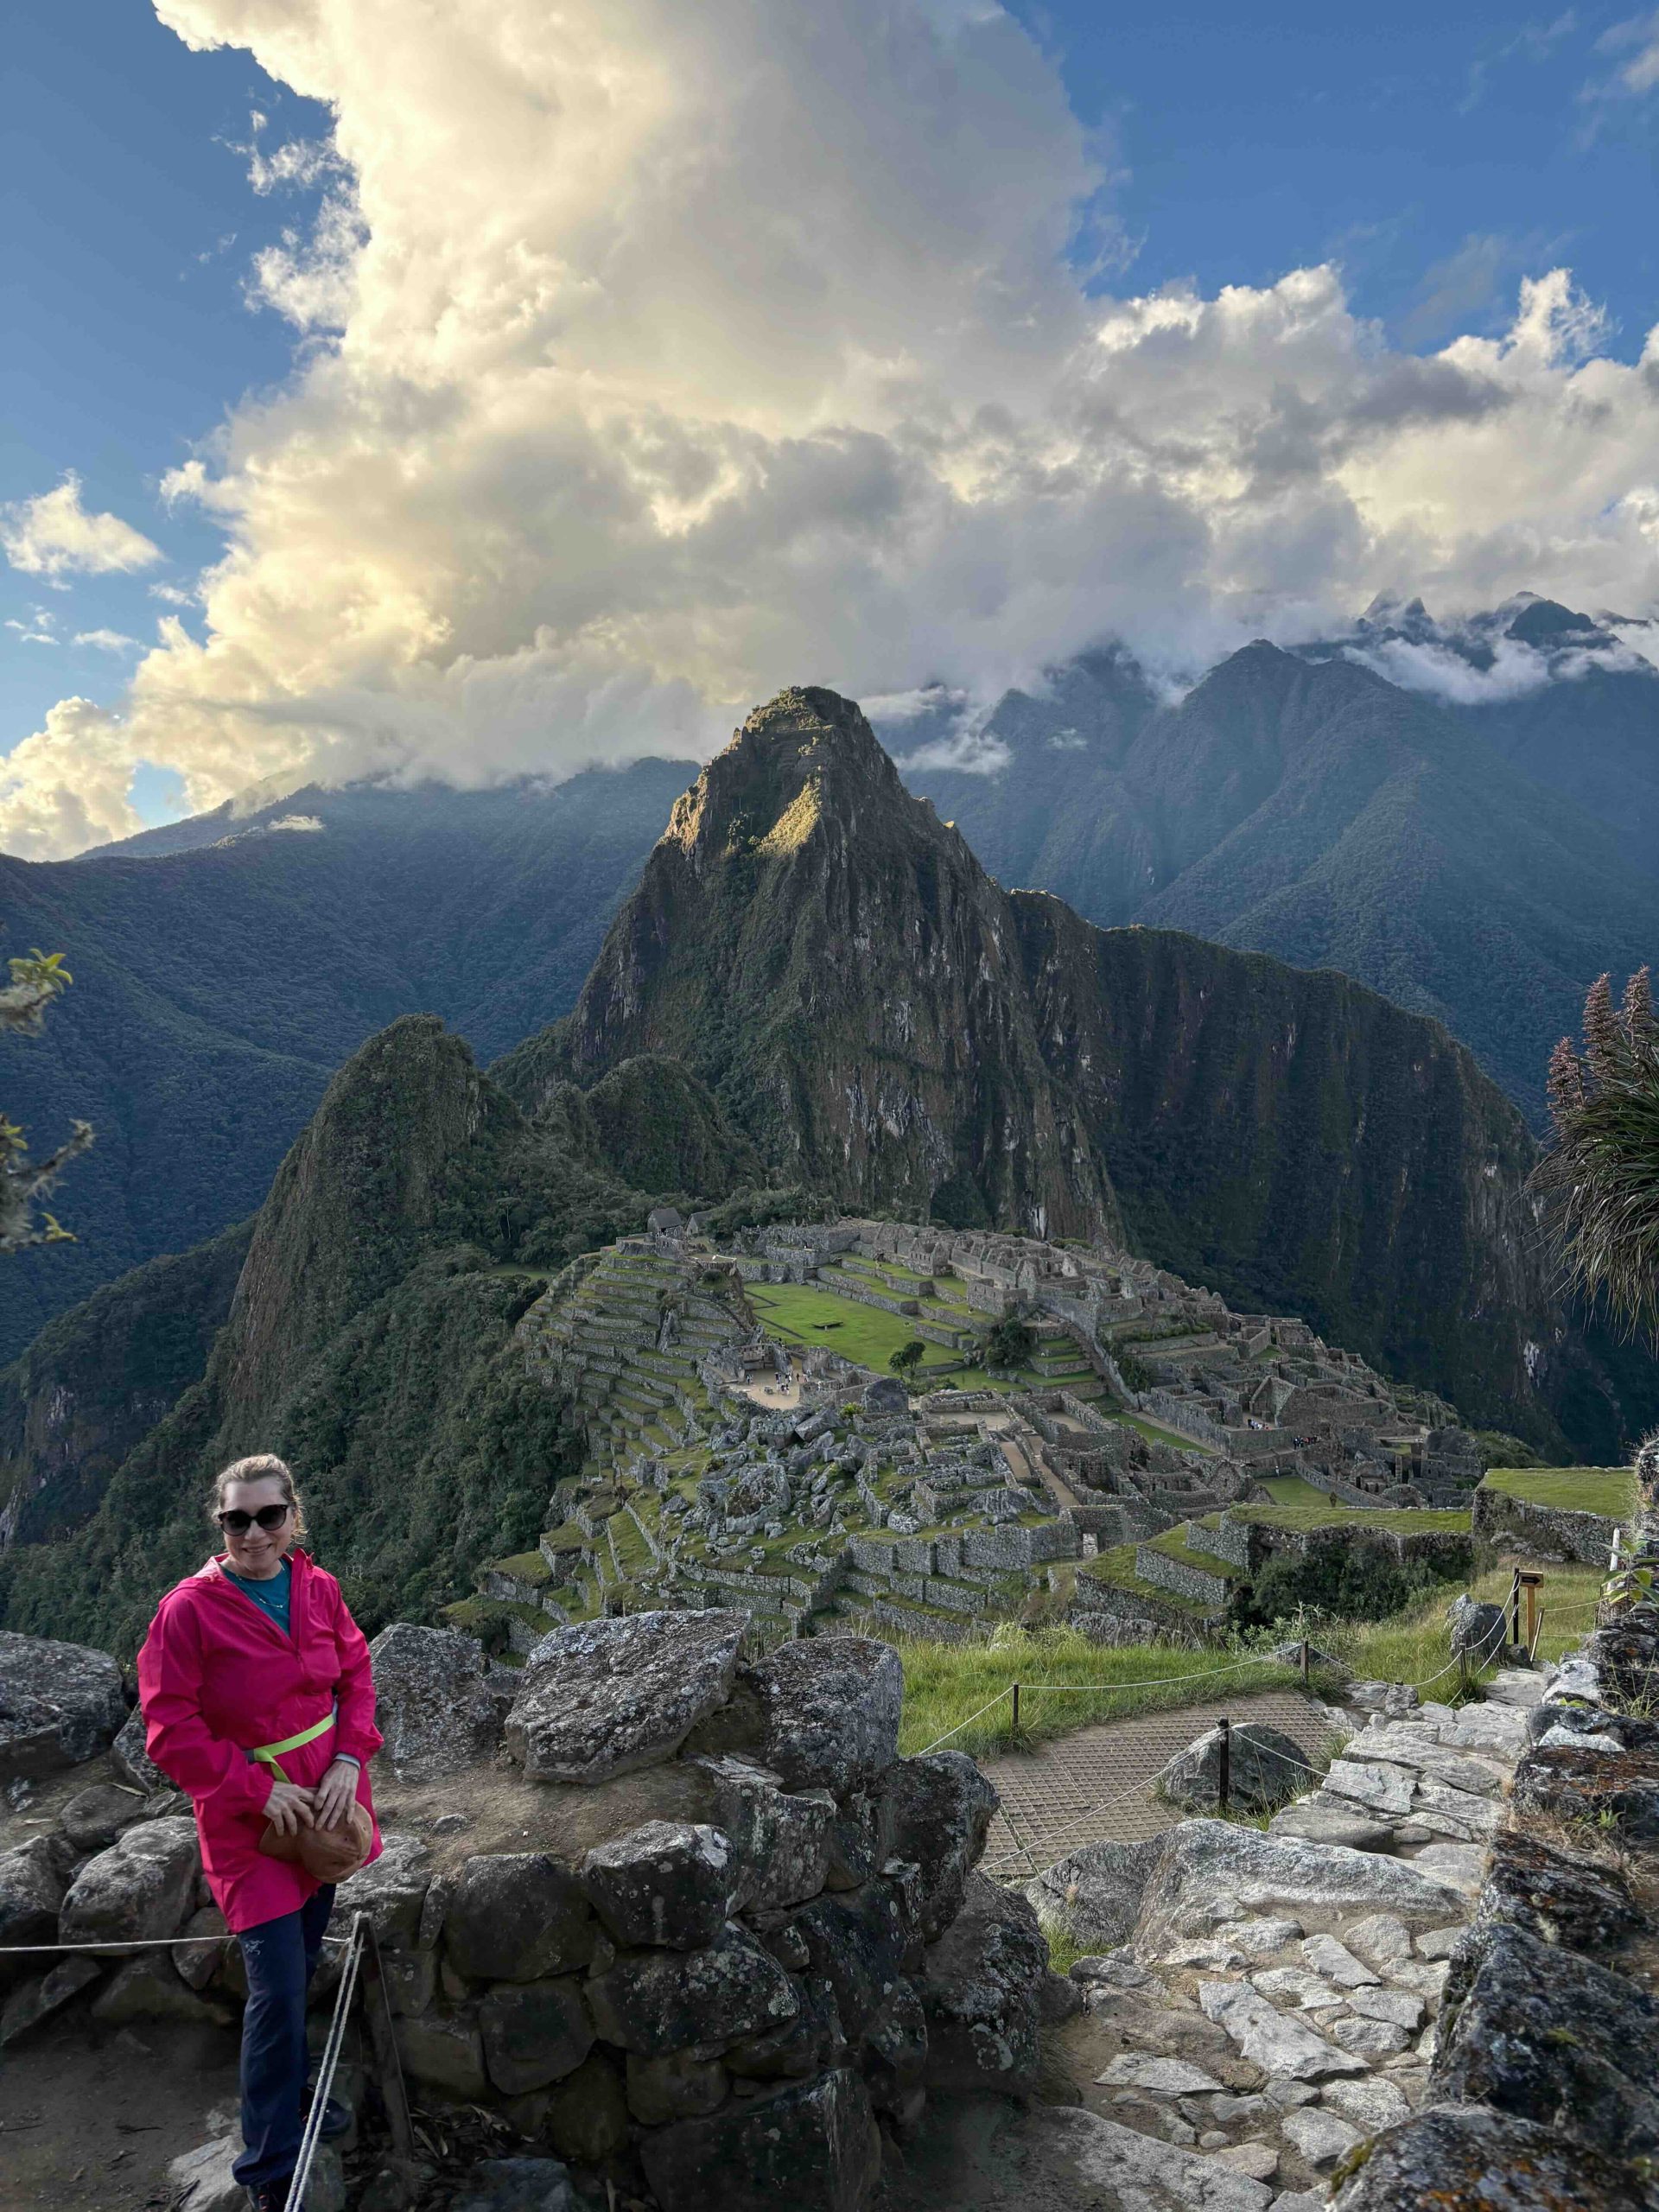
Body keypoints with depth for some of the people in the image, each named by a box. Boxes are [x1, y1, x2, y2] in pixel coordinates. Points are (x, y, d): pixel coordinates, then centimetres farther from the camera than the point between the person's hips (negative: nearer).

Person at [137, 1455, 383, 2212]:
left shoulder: (318, 1588, -5)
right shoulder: (187, 1610, -19)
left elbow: (355, 1674, 5)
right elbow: (171, 1733, -15)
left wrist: (349, 1760, -9)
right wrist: (259, 1789, -18)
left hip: (324, 1801, 5)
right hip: (246, 1816, -5)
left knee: (304, 1961, 21)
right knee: (278, 1986, -6)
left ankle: (289, 2094, 45)